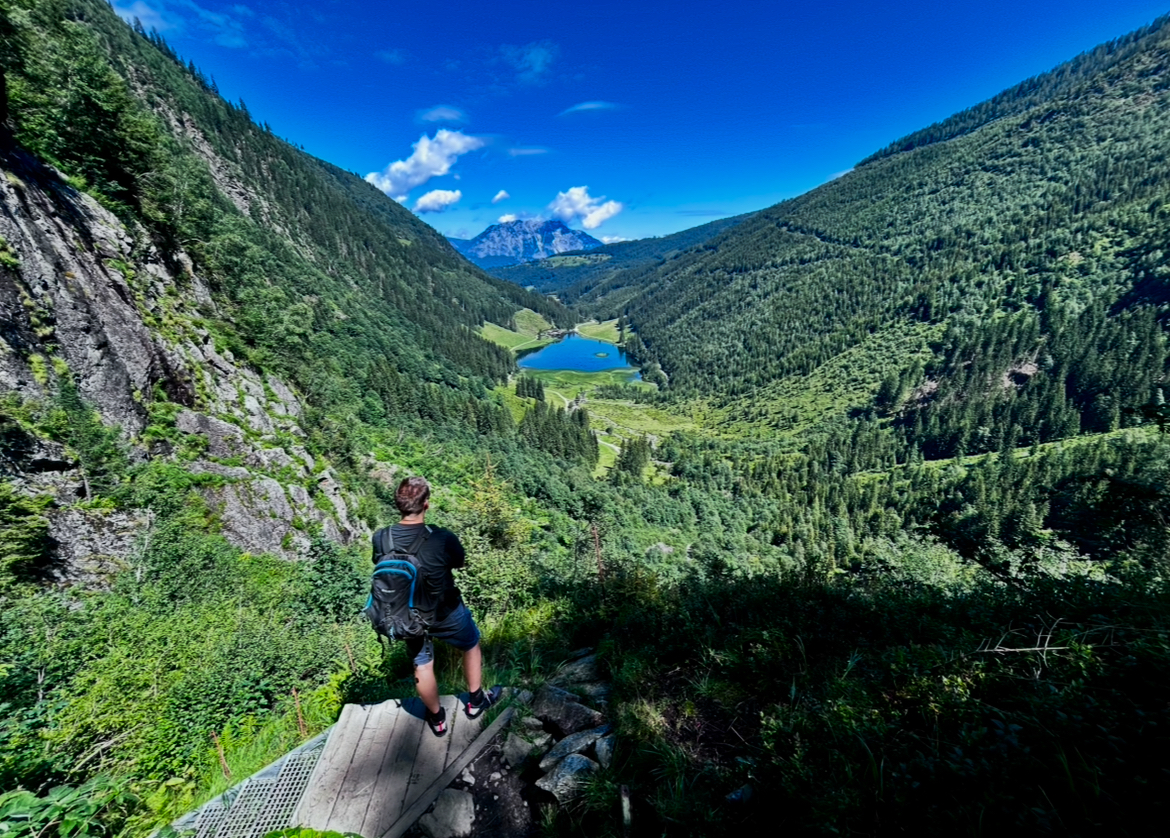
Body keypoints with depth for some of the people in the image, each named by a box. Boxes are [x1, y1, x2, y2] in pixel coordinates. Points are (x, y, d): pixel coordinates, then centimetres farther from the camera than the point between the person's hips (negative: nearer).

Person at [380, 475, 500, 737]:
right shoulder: (443, 538, -31)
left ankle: (437, 719, 47)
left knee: (422, 666, 25)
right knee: (471, 645, 27)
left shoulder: (381, 539, -21)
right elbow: (461, 562, -9)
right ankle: (476, 700, 46)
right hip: (446, 613, -3)